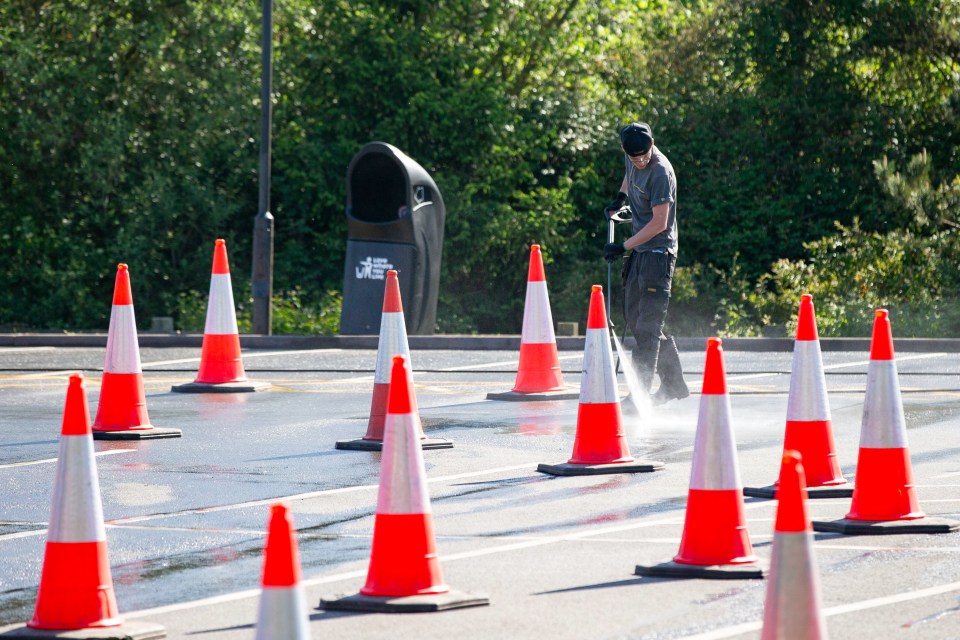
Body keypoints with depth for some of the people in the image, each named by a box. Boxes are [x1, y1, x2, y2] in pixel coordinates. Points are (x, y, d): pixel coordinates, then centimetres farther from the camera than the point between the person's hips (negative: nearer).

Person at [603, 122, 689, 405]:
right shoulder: (632, 160, 4)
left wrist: (623, 247, -18)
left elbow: (659, 223, -21)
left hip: (658, 251, -9)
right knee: (634, 318, 13)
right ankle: (674, 383, 21)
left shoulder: (660, 172, -21)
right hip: (639, 251, 9)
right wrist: (620, 198, 20)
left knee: (647, 326, -11)